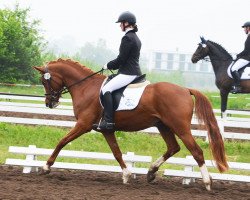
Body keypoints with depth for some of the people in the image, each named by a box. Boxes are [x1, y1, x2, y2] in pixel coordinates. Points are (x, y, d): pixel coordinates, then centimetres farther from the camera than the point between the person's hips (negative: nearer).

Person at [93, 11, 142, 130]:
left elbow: (121, 59, -16)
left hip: (127, 74, -11)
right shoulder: (136, 38, 18)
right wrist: (112, 66, 21)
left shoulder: (127, 38, -13)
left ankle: (108, 121, -29)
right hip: (135, 72, 11)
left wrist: (108, 66, -1)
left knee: (106, 89, -20)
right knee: (108, 88, 22)